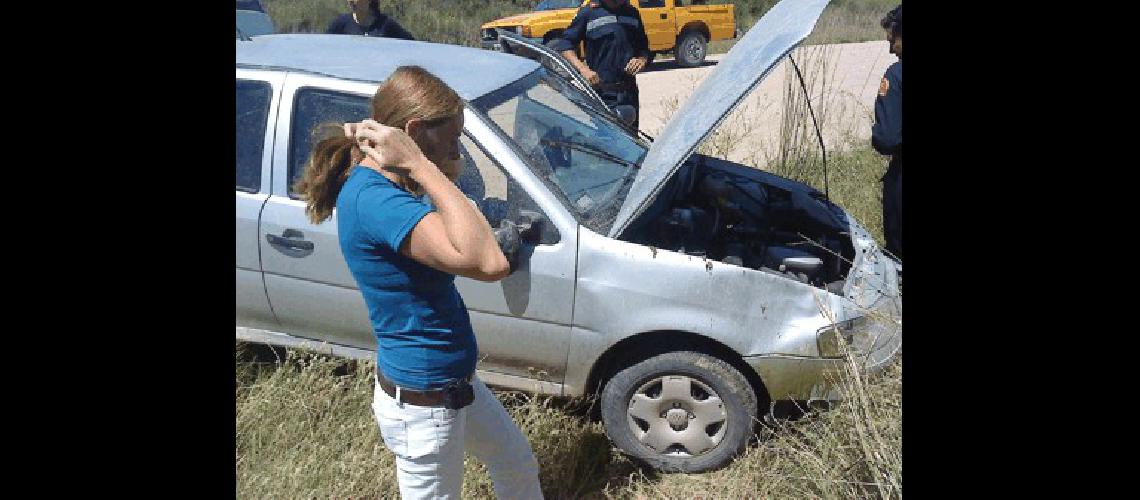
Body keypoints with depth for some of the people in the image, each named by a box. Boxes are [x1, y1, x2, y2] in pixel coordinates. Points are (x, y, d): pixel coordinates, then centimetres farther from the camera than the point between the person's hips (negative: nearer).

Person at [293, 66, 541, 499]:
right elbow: (489, 263, -41)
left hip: (454, 382, 10)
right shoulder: (373, 198, -30)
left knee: (518, 464, 27)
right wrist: (420, 166, -34)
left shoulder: (376, 187, 2)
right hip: (422, 406, -10)